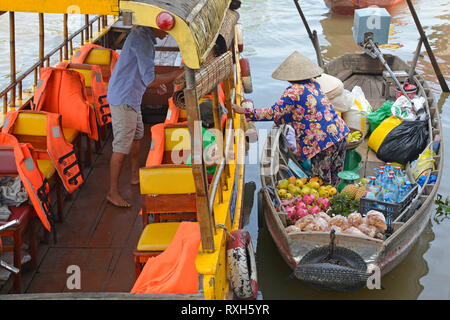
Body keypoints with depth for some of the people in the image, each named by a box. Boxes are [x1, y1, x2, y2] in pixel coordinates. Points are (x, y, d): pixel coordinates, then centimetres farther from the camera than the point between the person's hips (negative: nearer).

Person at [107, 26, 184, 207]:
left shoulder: (141, 34, 8)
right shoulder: (143, 41, -24)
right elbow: (149, 80, -28)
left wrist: (156, 84, 12)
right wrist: (175, 75, -18)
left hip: (131, 98, 11)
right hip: (123, 99, -11)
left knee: (137, 135, 25)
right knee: (122, 147, -5)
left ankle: (135, 175, 43)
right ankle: (113, 192, 4)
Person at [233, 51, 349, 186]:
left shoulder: (293, 91, -12)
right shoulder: (313, 84, 12)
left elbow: (274, 113, -13)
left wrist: (245, 111, -9)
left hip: (323, 142, -8)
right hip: (340, 133, 8)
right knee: (334, 182, 18)